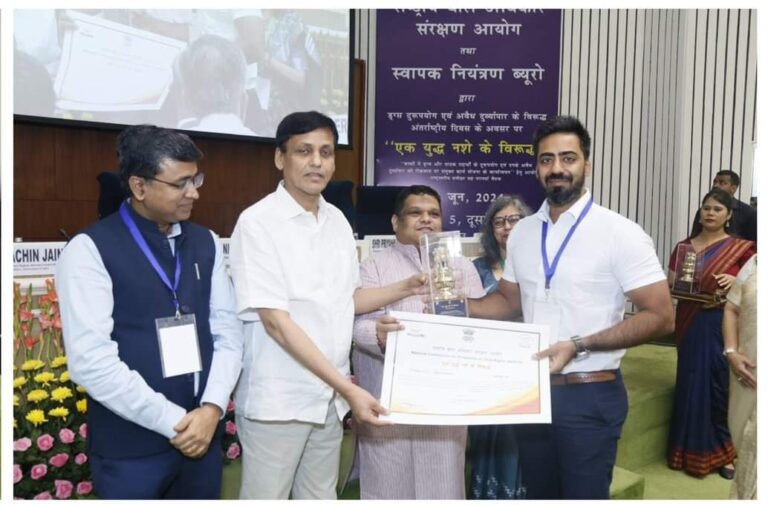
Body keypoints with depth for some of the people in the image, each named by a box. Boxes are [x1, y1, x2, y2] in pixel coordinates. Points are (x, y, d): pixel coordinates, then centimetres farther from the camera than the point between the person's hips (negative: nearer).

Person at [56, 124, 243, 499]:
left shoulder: (206, 243, 5)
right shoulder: (90, 250, -10)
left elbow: (228, 331, 4)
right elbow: (90, 360, -16)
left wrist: (212, 408, -9)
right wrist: (173, 421, -15)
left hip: (203, 433, 4)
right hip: (128, 448, -4)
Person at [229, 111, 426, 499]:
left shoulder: (337, 220, 5)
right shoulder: (258, 222, -14)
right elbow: (276, 321, -19)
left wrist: (408, 288, 2)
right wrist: (347, 387, -21)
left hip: (328, 395, 6)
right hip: (278, 399, -6)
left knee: (320, 496, 18)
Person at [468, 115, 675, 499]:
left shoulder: (620, 233, -12)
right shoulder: (521, 233, 5)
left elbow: (660, 316, -13)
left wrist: (577, 346, -22)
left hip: (589, 396, -5)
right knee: (538, 495, 20)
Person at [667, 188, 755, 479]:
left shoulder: (741, 248, 0)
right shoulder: (684, 247, 8)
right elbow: (669, 287, 9)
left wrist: (734, 282, -18)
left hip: (723, 326, -2)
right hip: (690, 325, 3)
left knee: (720, 386, 0)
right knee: (691, 386, 6)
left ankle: (720, 452, 16)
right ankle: (691, 451, 18)